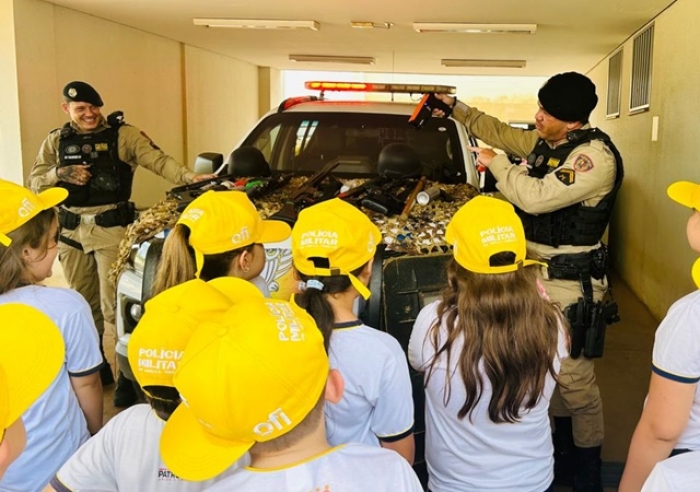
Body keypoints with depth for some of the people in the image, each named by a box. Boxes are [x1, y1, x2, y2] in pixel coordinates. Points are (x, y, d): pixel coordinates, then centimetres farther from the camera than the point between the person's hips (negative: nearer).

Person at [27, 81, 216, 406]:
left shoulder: (122, 135, -2)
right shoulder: (56, 142, 11)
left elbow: (158, 160, -15)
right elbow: (35, 183, 9)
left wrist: (188, 177, -31)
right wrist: (58, 174, -11)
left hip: (111, 229, -4)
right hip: (71, 231, 5)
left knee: (113, 306, -6)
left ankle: (124, 376, 1)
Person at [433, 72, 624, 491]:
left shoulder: (596, 156, -21)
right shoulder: (544, 142, 7)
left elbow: (535, 197, -29)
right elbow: (500, 132, 24)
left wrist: (495, 163, -14)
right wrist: (455, 108, 18)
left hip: (571, 284, -9)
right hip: (538, 272, 9)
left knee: (575, 378, -3)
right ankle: (562, 449, 36)